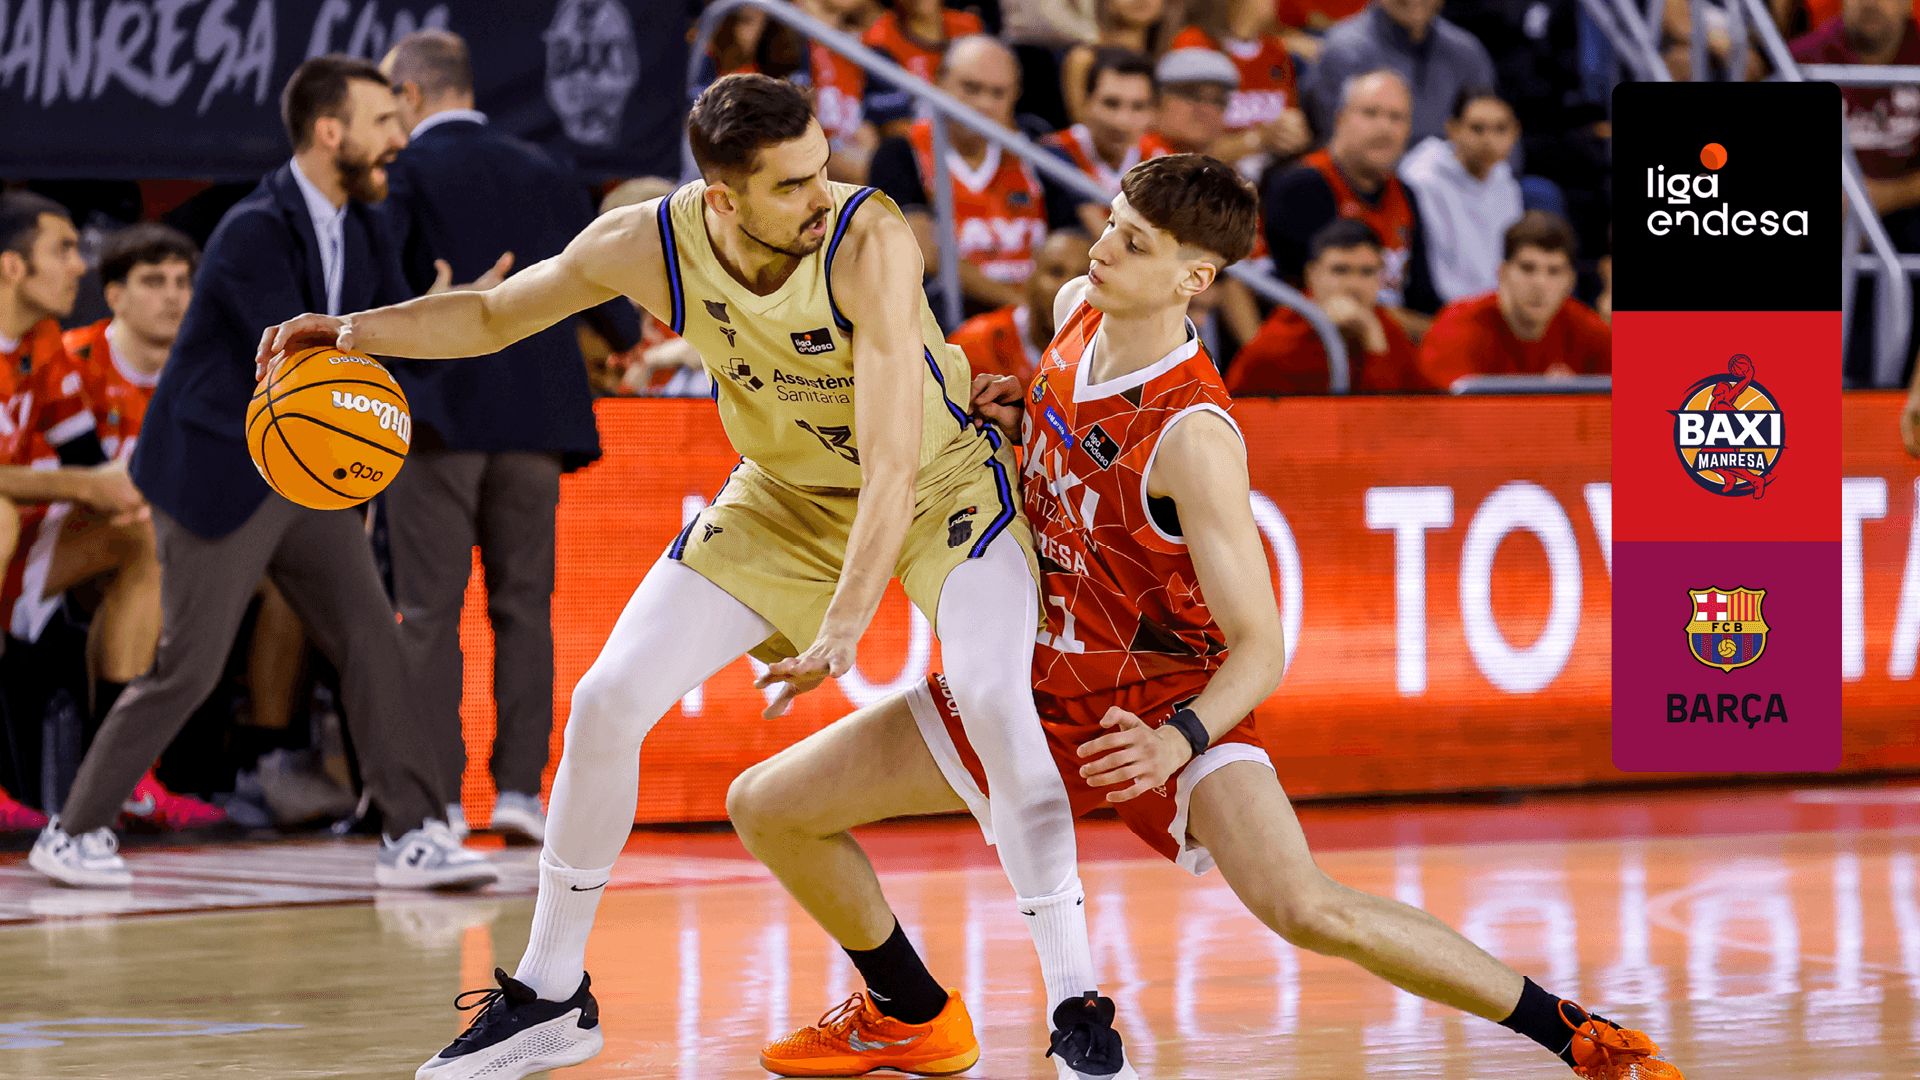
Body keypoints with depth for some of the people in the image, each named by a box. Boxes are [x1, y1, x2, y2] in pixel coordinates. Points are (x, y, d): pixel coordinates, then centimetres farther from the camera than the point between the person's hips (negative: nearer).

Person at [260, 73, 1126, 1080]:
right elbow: (493, 314, -1)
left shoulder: (869, 240, -35)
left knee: (992, 696, -29)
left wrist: (842, 629, -46)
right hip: (788, 496, 5)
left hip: (939, 480, -4)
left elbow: (894, 464, -38)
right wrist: (357, 332, -18)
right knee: (604, 703, -3)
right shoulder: (649, 244, -21)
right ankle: (550, 998, 14)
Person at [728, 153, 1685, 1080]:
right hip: (1043, 677, 7)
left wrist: (1176, 743, -43)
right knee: (767, 806, 3)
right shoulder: (1079, 310, -7)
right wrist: (1021, 416, -1)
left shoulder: (1194, 437, -28)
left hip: (1171, 694, -7)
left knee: (1308, 910, -29)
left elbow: (1260, 647, -26)